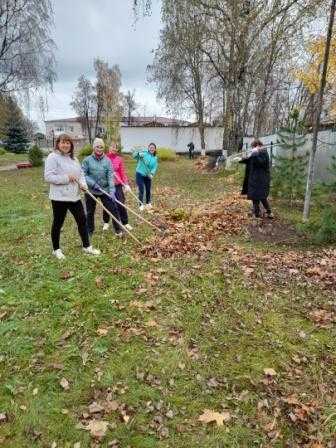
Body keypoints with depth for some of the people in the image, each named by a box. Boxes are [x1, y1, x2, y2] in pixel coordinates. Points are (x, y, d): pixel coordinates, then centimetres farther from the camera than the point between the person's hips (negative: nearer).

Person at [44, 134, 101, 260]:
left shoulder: (73, 158, 12)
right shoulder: (53, 157, -11)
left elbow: (80, 173, 15)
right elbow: (48, 177, -18)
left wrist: (83, 183, -5)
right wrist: (66, 178, -21)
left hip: (74, 196, 7)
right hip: (59, 197, -7)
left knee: (82, 220, 9)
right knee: (58, 223, 7)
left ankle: (86, 246, 22)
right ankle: (56, 249, 24)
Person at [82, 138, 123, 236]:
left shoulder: (107, 160, -3)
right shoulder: (87, 160, -5)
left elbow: (110, 176, -9)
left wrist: (112, 191, -18)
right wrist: (93, 184, -19)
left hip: (105, 190, 0)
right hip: (91, 191, 0)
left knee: (113, 209, -2)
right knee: (90, 212, 12)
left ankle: (118, 230, 12)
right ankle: (89, 231, 31)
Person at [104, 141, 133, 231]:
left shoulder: (119, 159, 1)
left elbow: (123, 173, 2)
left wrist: (126, 184, -4)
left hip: (117, 185, 1)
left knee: (121, 204, 0)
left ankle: (125, 223, 12)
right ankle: (106, 222, 29)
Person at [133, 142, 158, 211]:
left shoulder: (155, 158, 6)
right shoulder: (144, 153, -8)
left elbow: (154, 167, 1)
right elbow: (134, 156, -17)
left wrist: (152, 173, -18)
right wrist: (138, 153, -39)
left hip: (148, 176, 5)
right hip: (140, 174, -5)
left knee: (148, 190, 13)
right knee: (141, 190, -9)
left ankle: (148, 203, 34)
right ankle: (141, 205, 3)